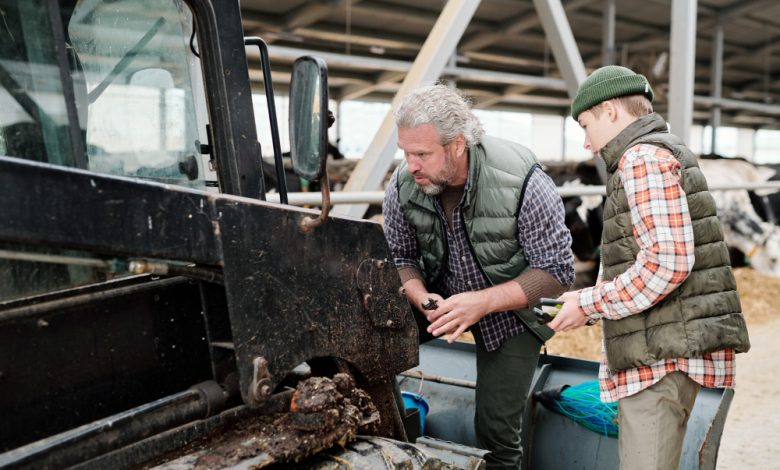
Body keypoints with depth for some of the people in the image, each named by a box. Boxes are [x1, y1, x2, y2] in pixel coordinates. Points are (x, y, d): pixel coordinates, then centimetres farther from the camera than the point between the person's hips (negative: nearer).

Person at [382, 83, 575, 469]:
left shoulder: (521, 181, -29)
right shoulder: (403, 184, -17)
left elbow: (557, 271, -23)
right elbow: (399, 258, -4)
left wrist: (483, 302, -34)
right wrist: (422, 299, -26)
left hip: (511, 308, -3)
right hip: (441, 296, 3)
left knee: (497, 428, -3)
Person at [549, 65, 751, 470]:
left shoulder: (644, 157, -10)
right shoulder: (666, 153, 22)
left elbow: (667, 263, -21)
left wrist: (588, 304, -11)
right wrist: (594, 300, 16)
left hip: (664, 354, -10)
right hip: (668, 351, 10)